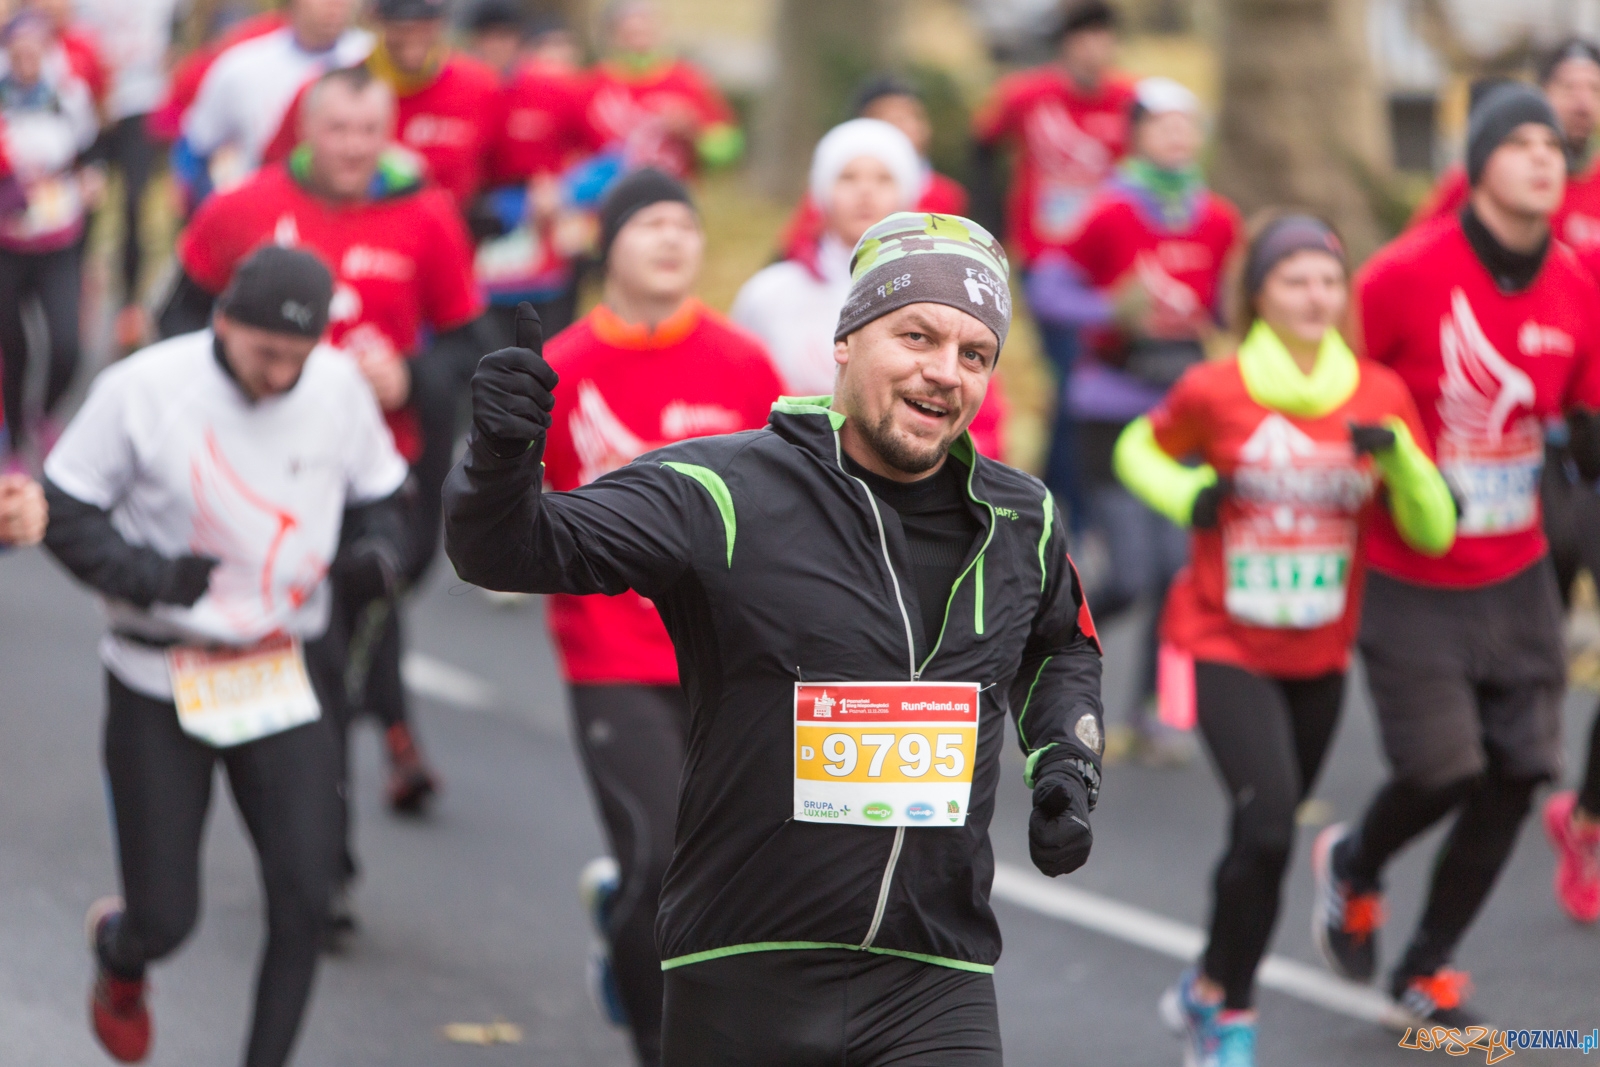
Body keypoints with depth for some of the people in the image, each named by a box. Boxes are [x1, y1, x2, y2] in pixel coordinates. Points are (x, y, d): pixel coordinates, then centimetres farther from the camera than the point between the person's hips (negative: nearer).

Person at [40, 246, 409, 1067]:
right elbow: (65, 513, -7)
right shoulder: (142, 390, -14)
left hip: (285, 681, 3)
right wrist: (146, 576, -23)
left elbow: (378, 497, 12)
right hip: (160, 686, -2)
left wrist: (377, 550, -11)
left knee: (304, 891, -10)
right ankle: (118, 954, 42)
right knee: (164, 917, 3)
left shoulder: (339, 390, -3)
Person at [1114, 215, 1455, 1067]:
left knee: (1264, 837, 14)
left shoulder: (1381, 395, -3)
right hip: (1225, 651, -4)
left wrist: (1398, 454, -21)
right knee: (1268, 824, -19)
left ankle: (1207, 992, 39)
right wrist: (1187, 497, -11)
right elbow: (1138, 449, 9)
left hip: (1320, 659, 4)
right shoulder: (1213, 391, -9)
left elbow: (1432, 533, -2)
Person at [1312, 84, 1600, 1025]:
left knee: (1517, 774, 1)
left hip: (1518, 576, 5)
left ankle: (1427, 966, 21)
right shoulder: (1408, 274, -15)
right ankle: (1353, 865, 26)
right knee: (1445, 771, -10)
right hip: (1411, 582, -5)